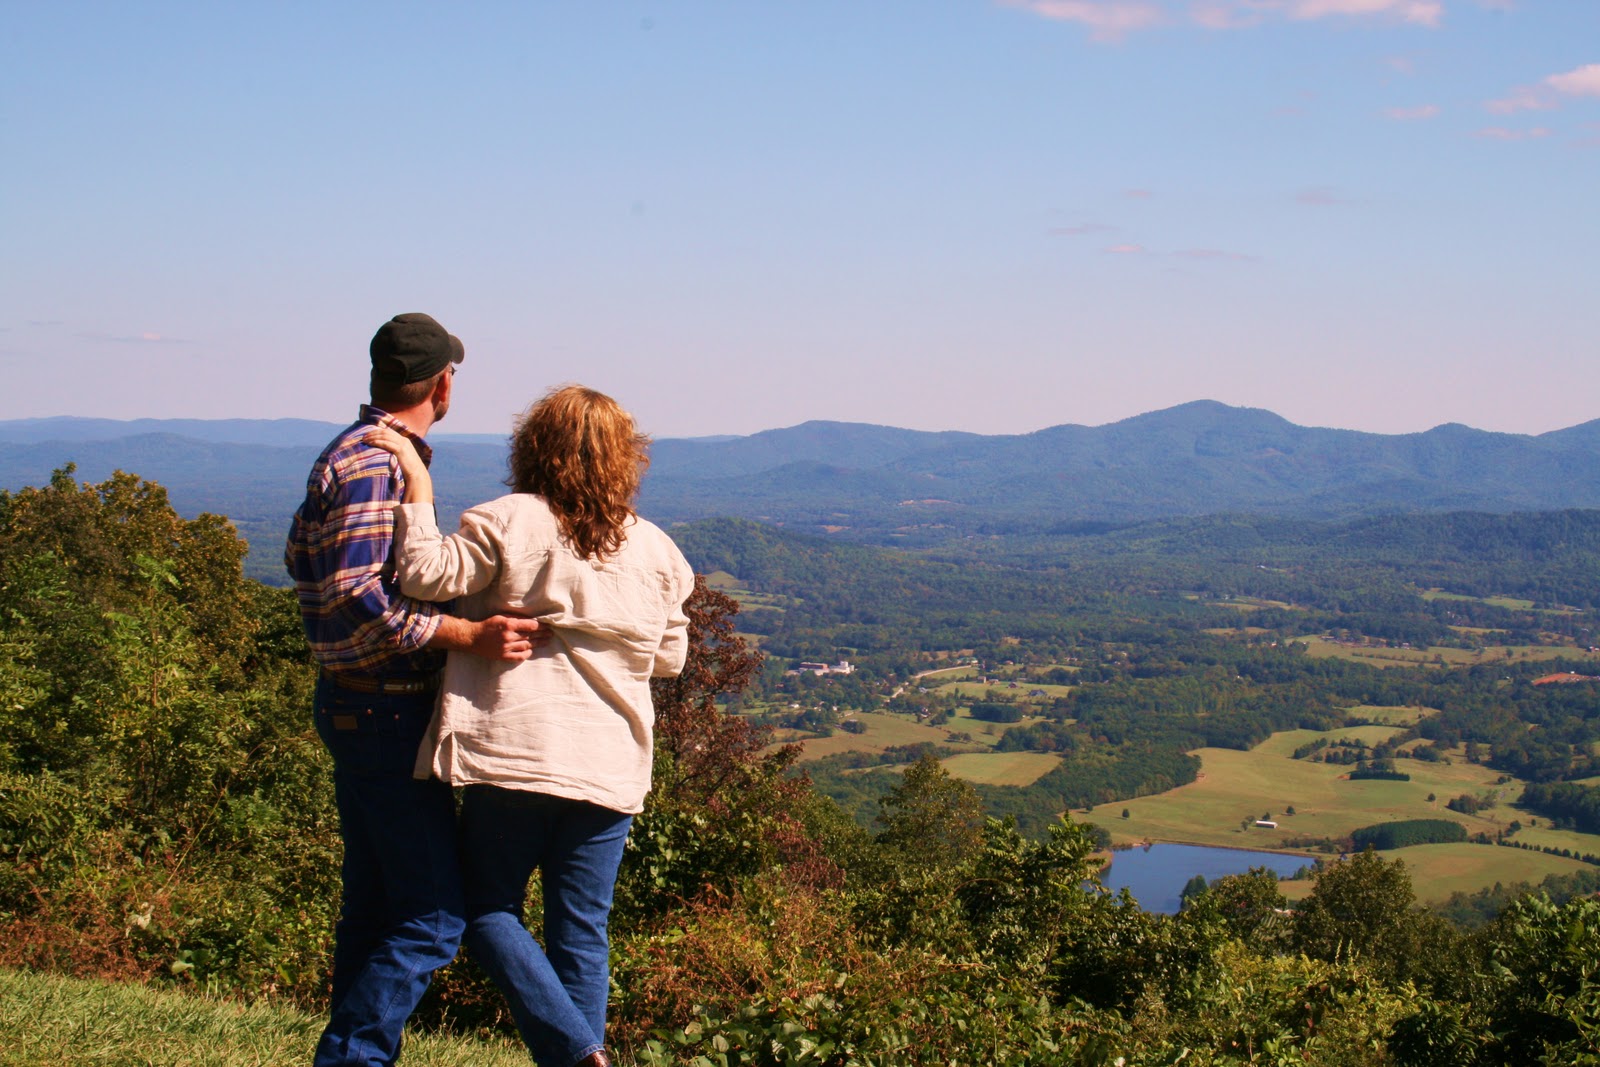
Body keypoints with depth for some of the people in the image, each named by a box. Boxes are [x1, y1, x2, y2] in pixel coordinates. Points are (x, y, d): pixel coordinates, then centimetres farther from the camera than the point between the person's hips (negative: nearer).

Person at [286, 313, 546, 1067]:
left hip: (358, 706, 11)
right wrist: (469, 637, -29)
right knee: (431, 915, -10)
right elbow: (357, 597, -26)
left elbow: (300, 556, 23)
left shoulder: (350, 454, 14)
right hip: (385, 709, -11)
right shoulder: (376, 465, -17)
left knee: (375, 905, 16)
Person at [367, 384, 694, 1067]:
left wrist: (418, 490, -4)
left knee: (489, 909, 8)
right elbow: (670, 657, 15)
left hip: (512, 754, -3)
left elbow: (428, 576, -11)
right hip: (609, 771, 3)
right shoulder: (656, 550, 8)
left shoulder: (511, 522, -6)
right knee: (581, 934, 9)